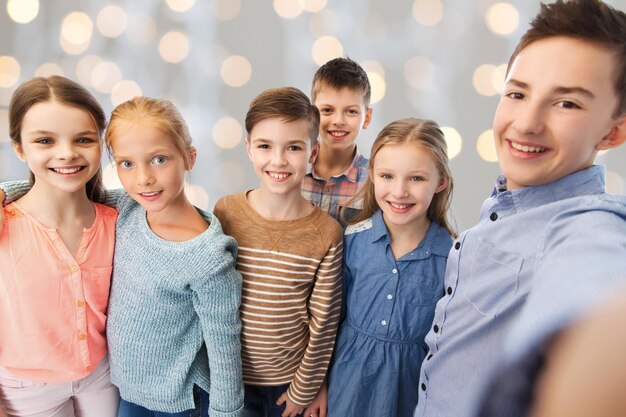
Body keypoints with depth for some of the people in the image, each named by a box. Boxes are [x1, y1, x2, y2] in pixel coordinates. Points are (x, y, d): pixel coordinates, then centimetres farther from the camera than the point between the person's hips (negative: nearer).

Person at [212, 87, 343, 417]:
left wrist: (305, 391, -2)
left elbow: (323, 324, -8)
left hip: (291, 383, -1)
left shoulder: (326, 234, -16)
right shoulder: (225, 214, -13)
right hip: (230, 378, 1)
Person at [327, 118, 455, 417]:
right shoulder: (353, 239, -12)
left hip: (412, 381, -1)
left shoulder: (452, 255, -17)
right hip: (350, 375, 1)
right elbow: (334, 313, 1)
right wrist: (320, 381, 6)